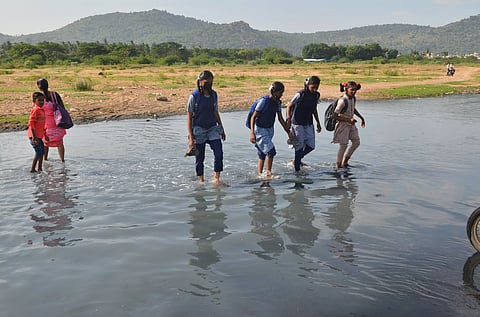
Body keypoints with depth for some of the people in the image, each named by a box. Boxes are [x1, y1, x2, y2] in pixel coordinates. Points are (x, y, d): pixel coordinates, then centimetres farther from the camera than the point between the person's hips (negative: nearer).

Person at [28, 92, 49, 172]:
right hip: (34, 136, -9)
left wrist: (45, 135, 24)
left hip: (39, 136, 9)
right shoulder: (35, 110, -14)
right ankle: (33, 169, 2)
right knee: (39, 152, -6)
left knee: (42, 151, 16)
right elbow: (31, 123, -20)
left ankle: (40, 168, 25)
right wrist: (34, 137, -25)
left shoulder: (42, 110, 12)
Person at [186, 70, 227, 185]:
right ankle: (201, 181, 19)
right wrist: (191, 137, -13)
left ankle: (216, 179, -2)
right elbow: (189, 117, -8)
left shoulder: (213, 94, 6)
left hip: (213, 128, 4)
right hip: (199, 129, -4)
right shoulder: (194, 96, -9)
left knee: (219, 153, -10)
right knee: (200, 158, 4)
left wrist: (221, 129, 19)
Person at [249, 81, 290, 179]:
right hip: (260, 130, -7)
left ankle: (260, 174, 17)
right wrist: (252, 133, -26)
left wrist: (288, 131, 12)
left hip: (270, 129, 7)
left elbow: (280, 119, 13)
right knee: (271, 151, -15)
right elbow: (253, 117, -18)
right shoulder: (264, 101, -19)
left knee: (262, 154, 11)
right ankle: (268, 173, -5)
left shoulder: (278, 102, 3)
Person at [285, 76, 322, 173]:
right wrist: (288, 119, -20)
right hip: (297, 124, -6)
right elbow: (289, 106, -9)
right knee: (300, 146, -4)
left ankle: (296, 160, 29)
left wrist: (318, 123, 19)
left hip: (309, 124, 6)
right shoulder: (300, 94, -17)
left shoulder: (317, 95, 2)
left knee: (311, 146, 4)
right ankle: (297, 169, 8)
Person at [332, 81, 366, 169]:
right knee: (343, 145, -5)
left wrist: (361, 118, 19)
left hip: (351, 124, 8)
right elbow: (335, 115, -26)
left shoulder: (354, 98, 1)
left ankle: (345, 162, 21)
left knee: (356, 142, 8)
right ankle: (338, 165, 9)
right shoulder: (342, 101, -24)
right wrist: (348, 120, -26)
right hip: (343, 125, -8)